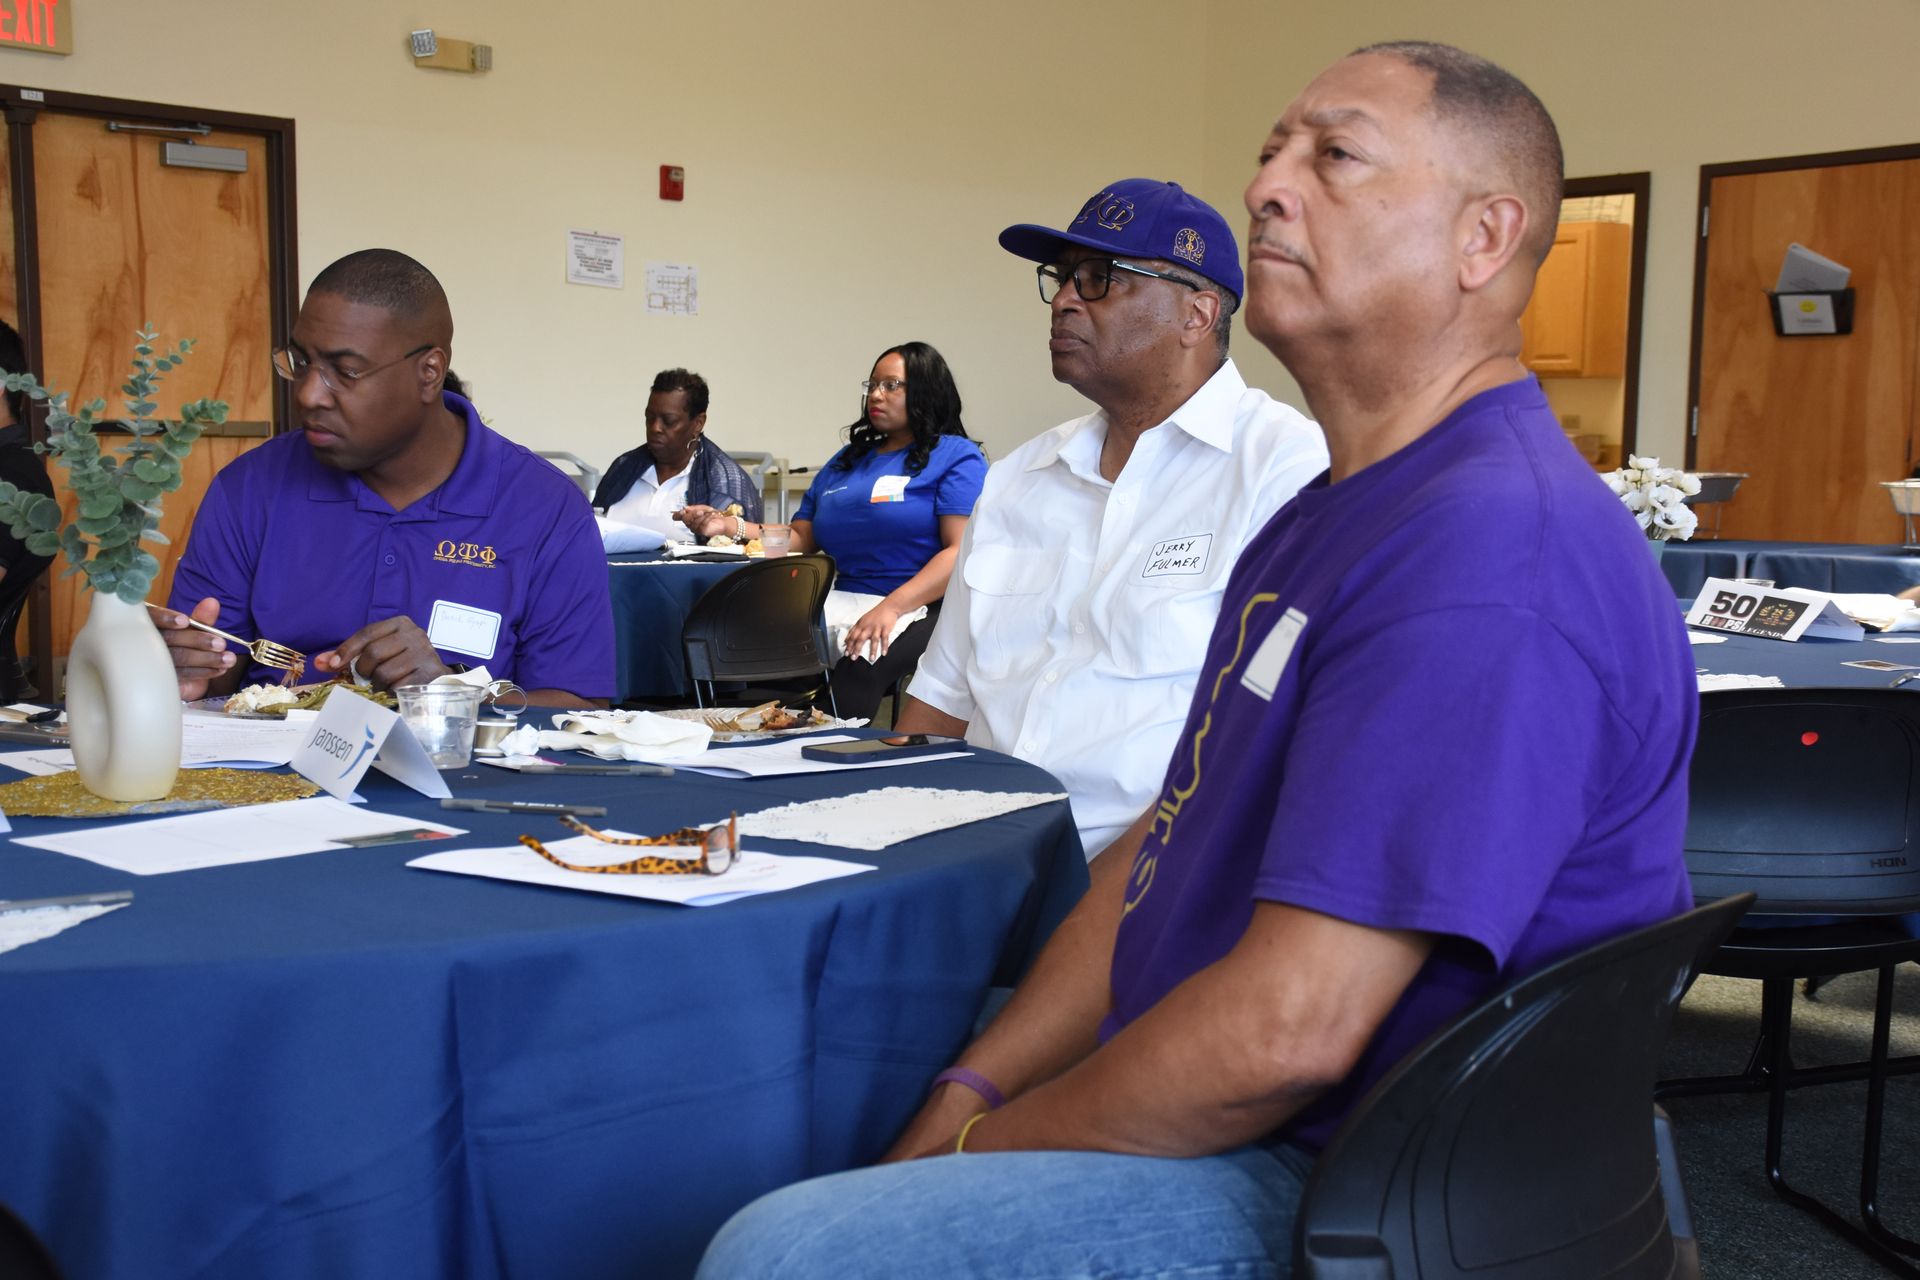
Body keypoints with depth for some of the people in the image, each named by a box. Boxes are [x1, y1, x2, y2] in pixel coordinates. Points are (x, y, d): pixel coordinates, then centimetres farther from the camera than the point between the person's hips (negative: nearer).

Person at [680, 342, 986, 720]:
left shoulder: (956, 457, 6)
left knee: (859, 667, -37)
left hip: (918, 607, -5)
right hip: (845, 601, 5)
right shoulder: (846, 462, 28)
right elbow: (800, 539, 24)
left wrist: (891, 607, -20)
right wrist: (732, 526, 7)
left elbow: (963, 550, -8)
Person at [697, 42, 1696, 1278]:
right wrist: (966, 1098, 4)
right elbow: (1167, 846, 13)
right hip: (1229, 1124, 10)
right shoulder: (1332, 514, 13)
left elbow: (1290, 1028, -27)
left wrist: (983, 1153, -12)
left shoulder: (1493, 549, -23)